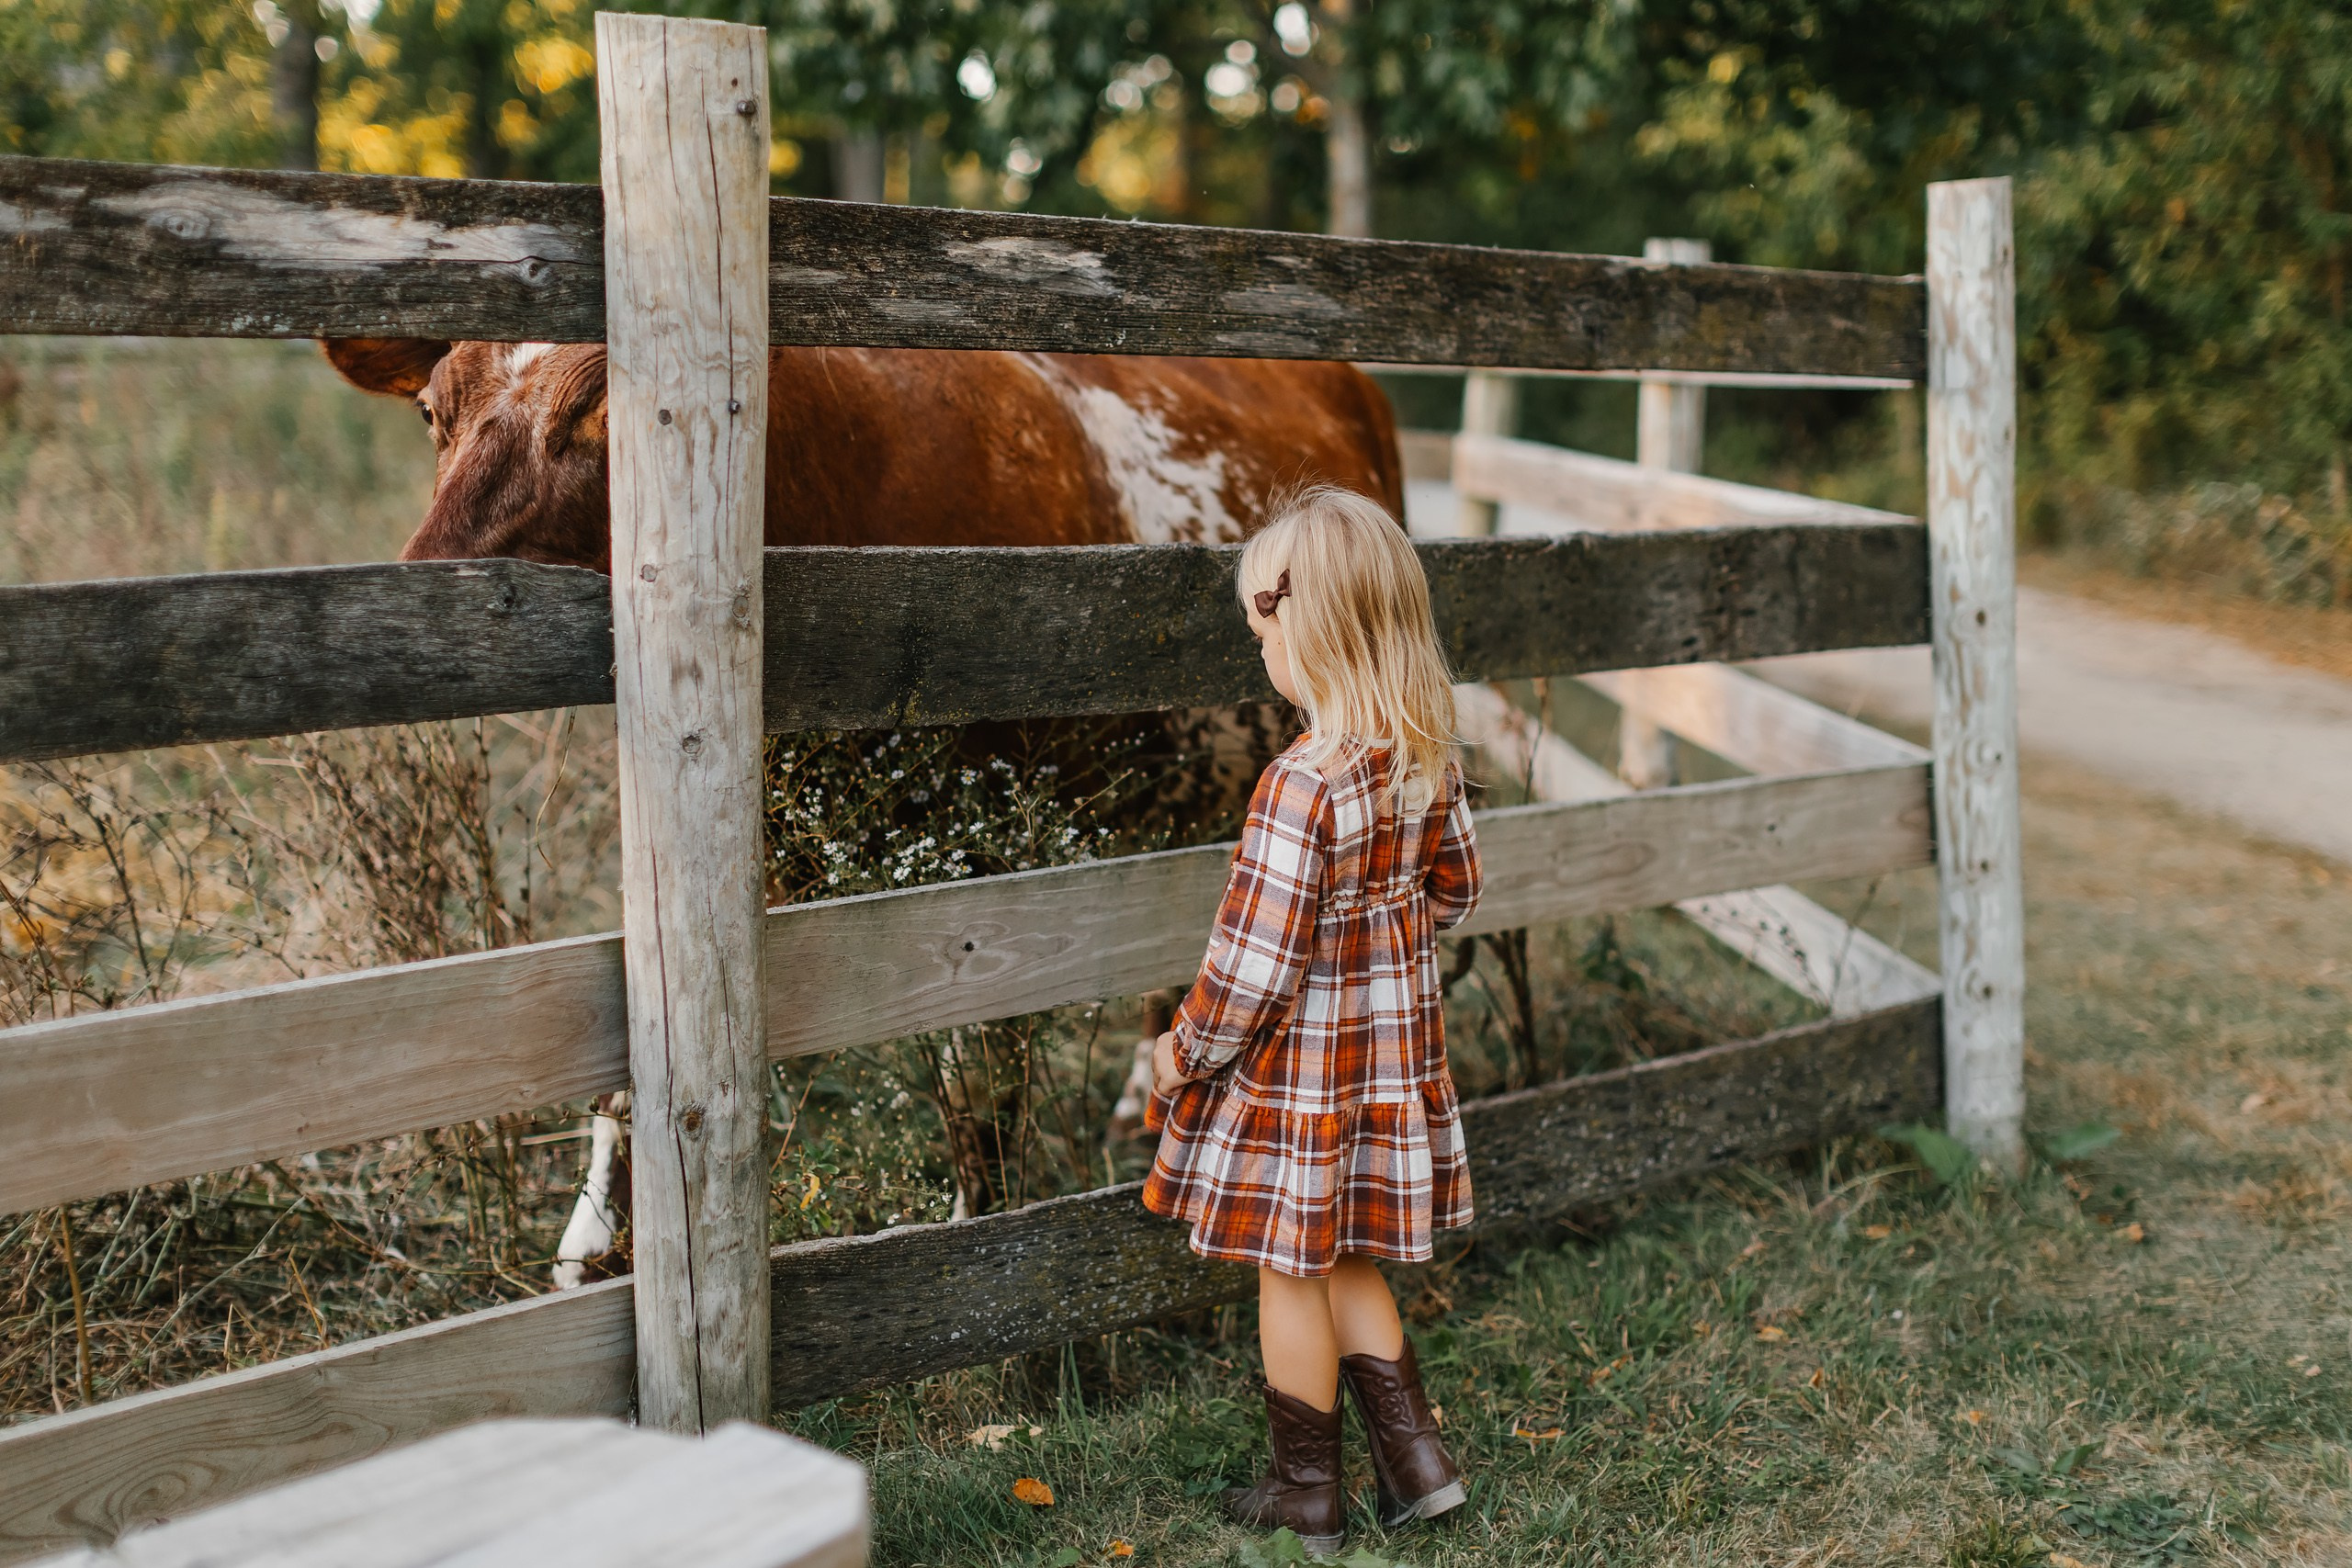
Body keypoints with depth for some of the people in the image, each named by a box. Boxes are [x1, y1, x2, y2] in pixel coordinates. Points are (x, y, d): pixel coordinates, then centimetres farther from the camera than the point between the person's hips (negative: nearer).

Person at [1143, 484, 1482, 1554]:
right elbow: (1453, 890, 12)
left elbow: (1253, 964, -24)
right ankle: (1416, 1460, 26)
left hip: (1300, 1064, -7)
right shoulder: (1428, 756, -4)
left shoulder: (1305, 783, -27)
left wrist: (1186, 1053, -8)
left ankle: (1306, 1496, 25)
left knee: (1293, 1274, 11)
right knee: (1342, 1260, 23)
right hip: (1396, 1048, 7)